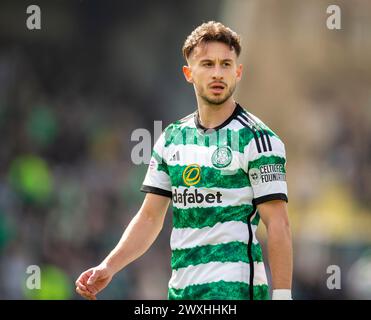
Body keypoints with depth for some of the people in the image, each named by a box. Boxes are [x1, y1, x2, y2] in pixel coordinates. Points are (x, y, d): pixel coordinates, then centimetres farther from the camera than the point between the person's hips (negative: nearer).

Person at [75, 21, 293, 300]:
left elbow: (277, 224, -9)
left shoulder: (256, 138, -5)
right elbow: (149, 217, 14)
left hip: (233, 287, -6)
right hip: (181, 288, 6)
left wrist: (282, 294, -16)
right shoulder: (172, 138, 12)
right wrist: (109, 267, 1)